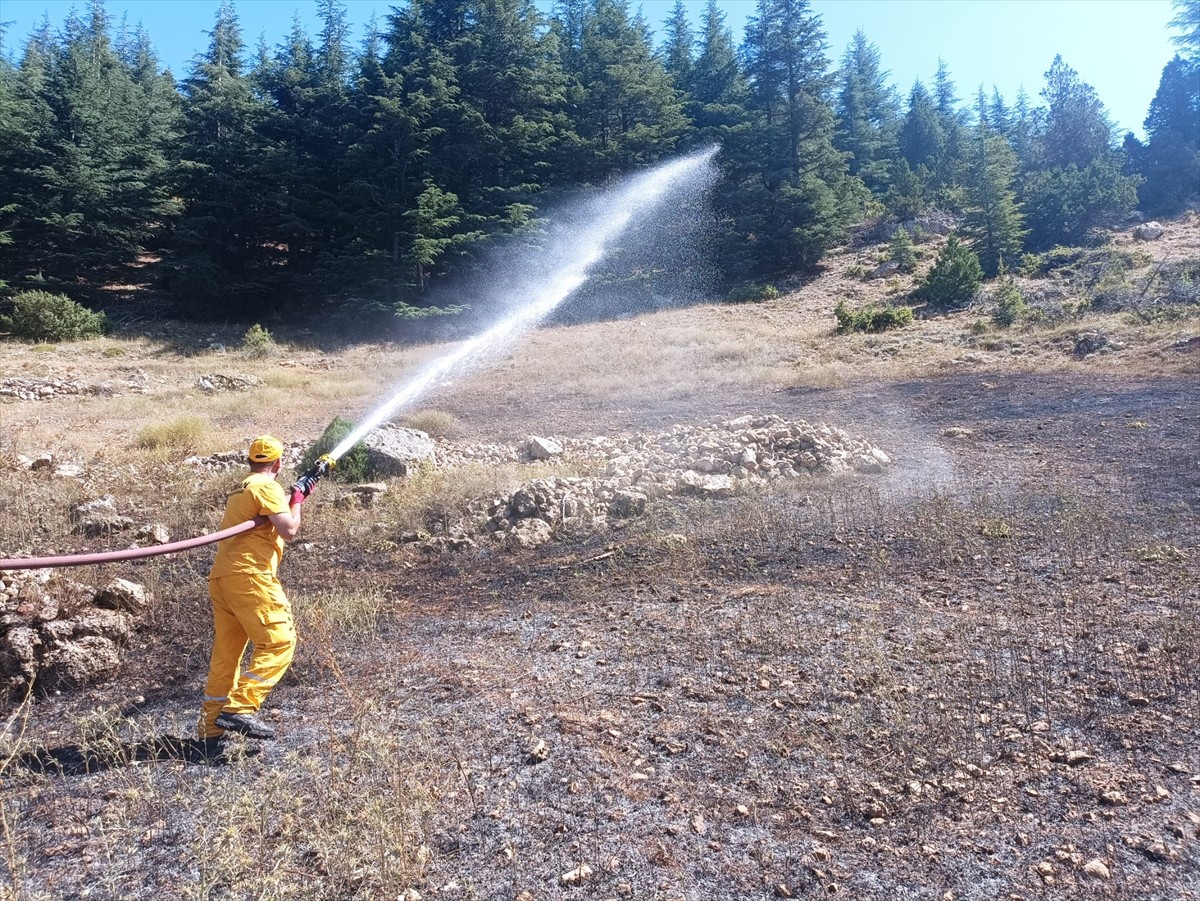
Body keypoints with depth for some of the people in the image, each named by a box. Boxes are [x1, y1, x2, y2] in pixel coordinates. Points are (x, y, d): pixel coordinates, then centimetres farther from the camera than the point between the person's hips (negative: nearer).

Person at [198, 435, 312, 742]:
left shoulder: (239, 490, 26)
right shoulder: (267, 487, -4)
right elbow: (288, 530, -13)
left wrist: (294, 497, 30)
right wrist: (296, 502, 3)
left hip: (220, 578, 10)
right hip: (248, 576, -10)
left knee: (225, 653, 12)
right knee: (279, 641, -8)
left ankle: (210, 726, 15)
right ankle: (240, 709, -17)